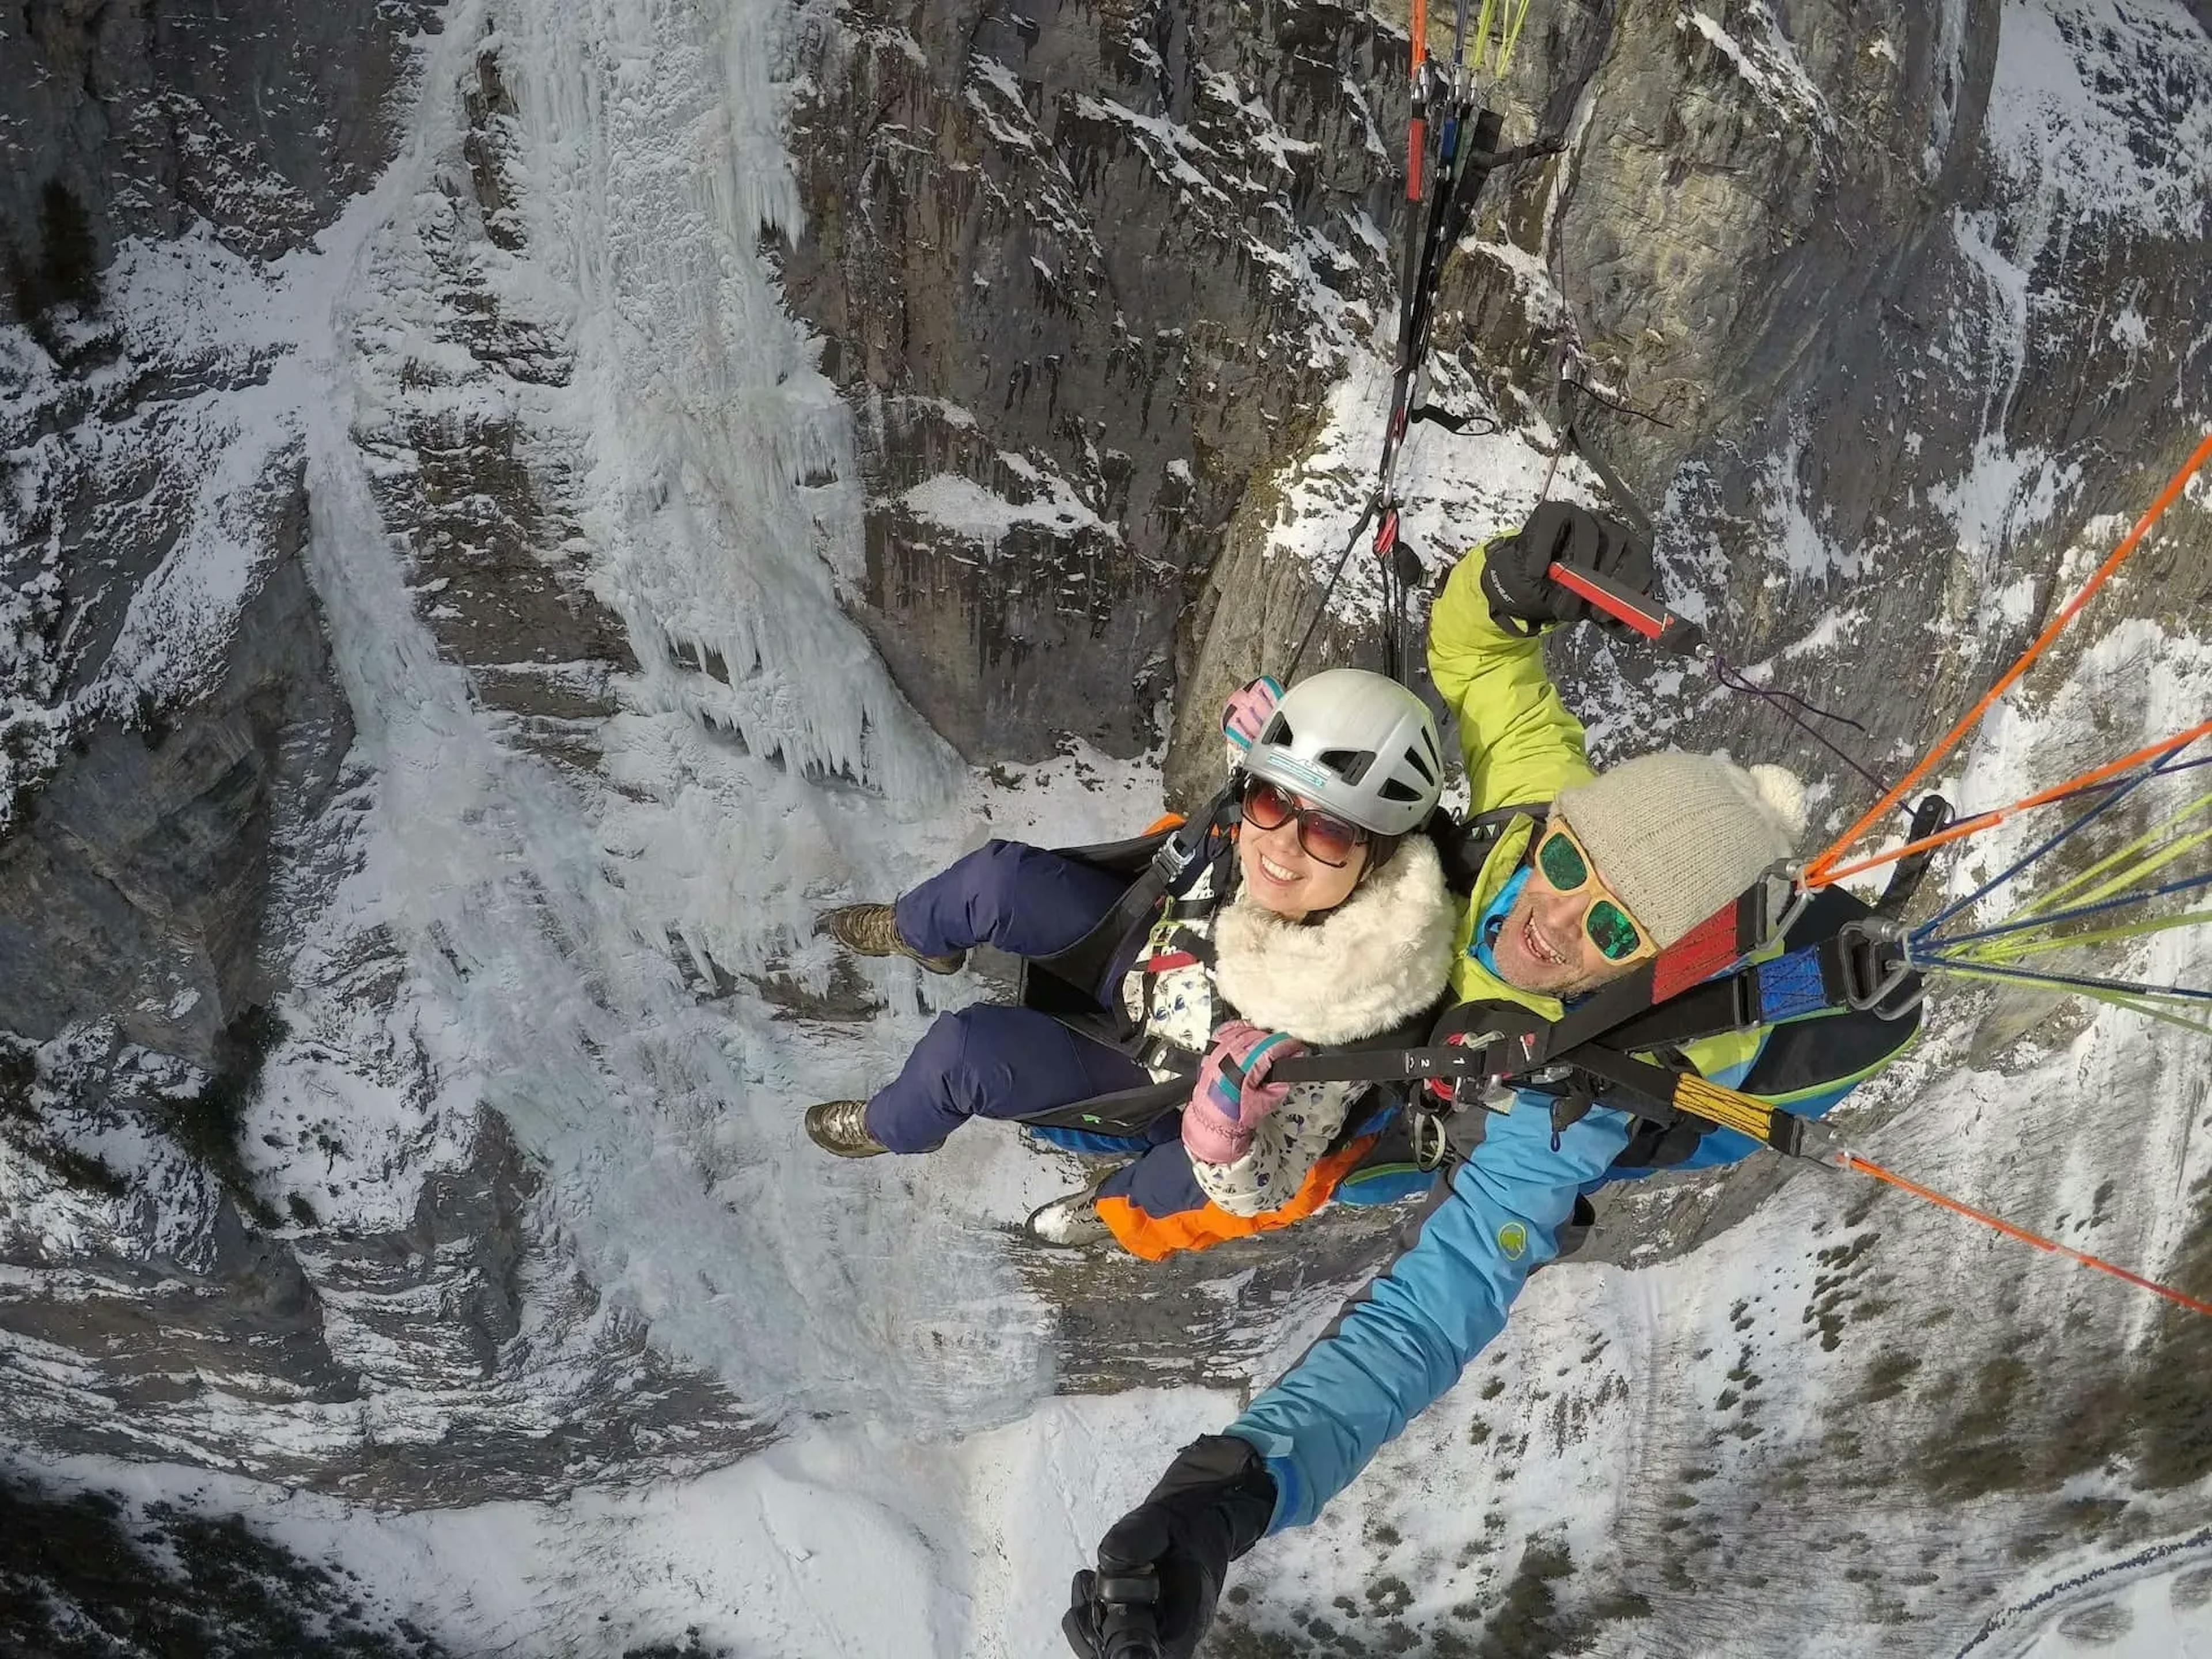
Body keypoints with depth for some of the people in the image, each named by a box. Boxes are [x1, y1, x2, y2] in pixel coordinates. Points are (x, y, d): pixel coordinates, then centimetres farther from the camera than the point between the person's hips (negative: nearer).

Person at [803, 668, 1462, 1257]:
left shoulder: (1338, 1018, -42)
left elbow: (1267, 1192, -27)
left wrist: (1223, 1136, -47)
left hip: (1155, 1082, -5)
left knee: (963, 1051, -16)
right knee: (1000, 877, -6)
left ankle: (892, 1128, 24)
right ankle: (914, 933, 34)